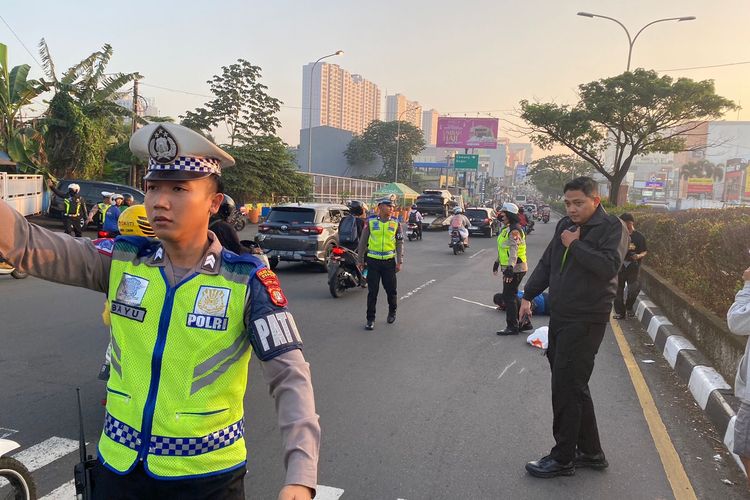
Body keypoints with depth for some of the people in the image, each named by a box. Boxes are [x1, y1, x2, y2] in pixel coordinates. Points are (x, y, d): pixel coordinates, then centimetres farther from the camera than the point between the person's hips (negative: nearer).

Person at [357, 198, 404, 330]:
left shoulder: (396, 224, 4)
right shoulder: (370, 222, 1)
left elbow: (400, 243, 5)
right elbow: (363, 242, 7)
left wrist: (399, 262, -2)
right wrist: (360, 260, 7)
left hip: (389, 261, 1)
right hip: (373, 261, -1)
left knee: (391, 290, 9)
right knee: (372, 291, 1)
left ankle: (392, 312, 33)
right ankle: (370, 319, 11)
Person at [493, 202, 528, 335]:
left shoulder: (514, 231, -18)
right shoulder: (506, 228, 15)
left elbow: (513, 250, -31)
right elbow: (503, 248, 27)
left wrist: (510, 267, -41)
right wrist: (497, 262, 34)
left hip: (515, 269, -10)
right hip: (509, 268, 10)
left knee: (509, 296, -5)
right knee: (513, 296, 16)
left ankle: (512, 327, 2)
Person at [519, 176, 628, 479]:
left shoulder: (612, 227, -9)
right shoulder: (565, 226, 13)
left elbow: (609, 266, -25)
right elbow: (546, 264, 21)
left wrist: (575, 245, -17)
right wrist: (528, 295, 17)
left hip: (586, 320, -8)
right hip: (560, 317, 8)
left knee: (566, 387, -5)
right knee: (574, 386, 14)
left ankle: (563, 458, 10)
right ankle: (590, 452, 28)